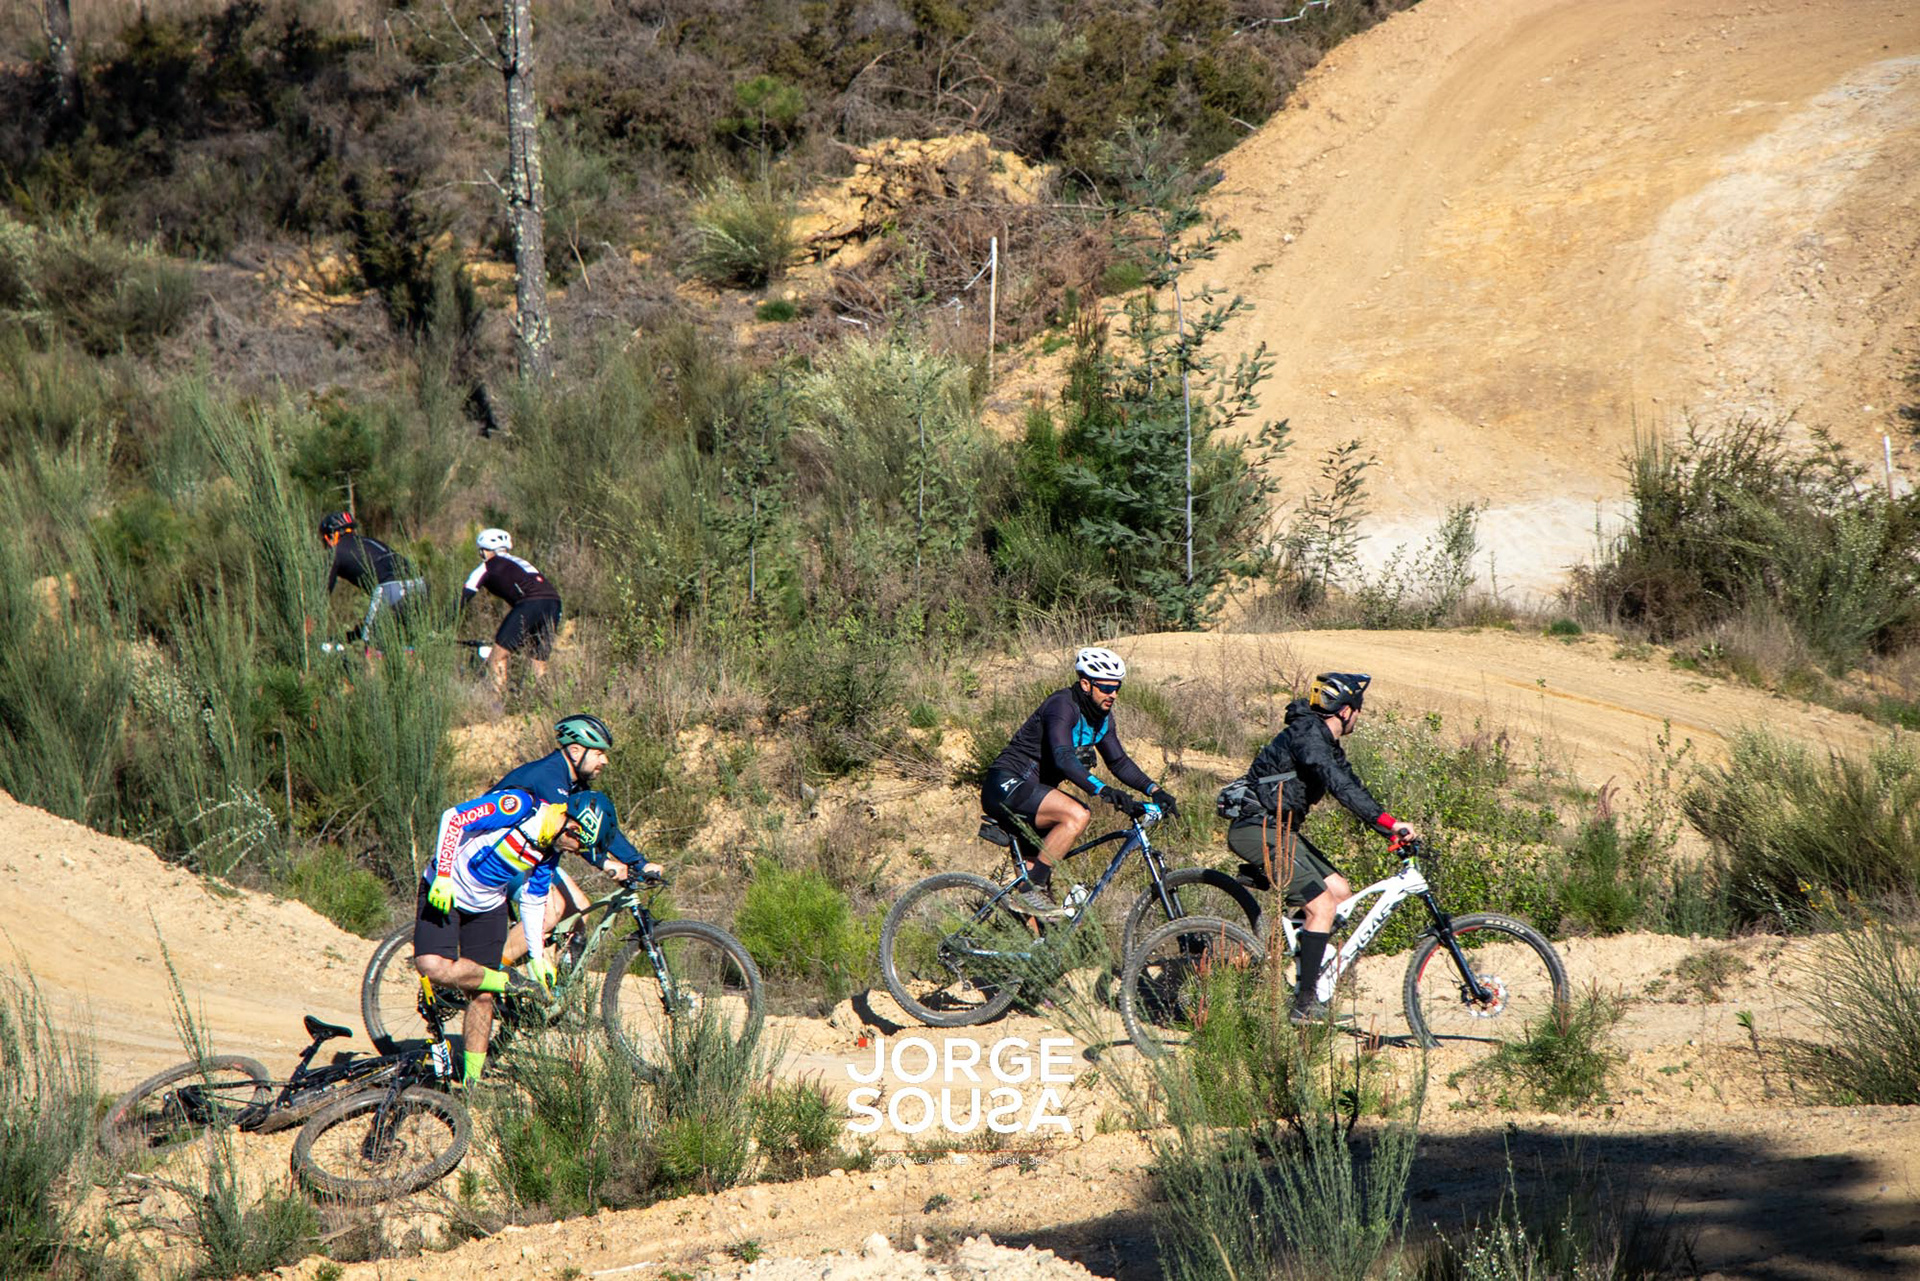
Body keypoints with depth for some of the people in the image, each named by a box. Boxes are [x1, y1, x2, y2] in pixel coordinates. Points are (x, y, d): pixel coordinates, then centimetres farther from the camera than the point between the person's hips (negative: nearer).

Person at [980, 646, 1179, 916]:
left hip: (1029, 791, 10)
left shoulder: (1101, 716, 7)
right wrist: (1103, 790, -46)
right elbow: (1063, 758, -35)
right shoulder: (1063, 706, -21)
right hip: (1006, 785, -10)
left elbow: (1119, 762, 14)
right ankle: (1031, 891, -23)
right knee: (1077, 815, -28)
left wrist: (1154, 790, -1)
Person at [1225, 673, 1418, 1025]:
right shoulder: (1307, 736, -18)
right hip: (1257, 831, -10)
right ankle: (1304, 1005, -13)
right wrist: (1389, 822, -33)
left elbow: (1353, 787, 17)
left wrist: (1391, 828, 6)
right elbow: (1342, 787, -29)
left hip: (1277, 830, 10)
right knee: (1323, 904, -14)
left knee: (1341, 893, 8)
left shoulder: (1326, 743, 15)